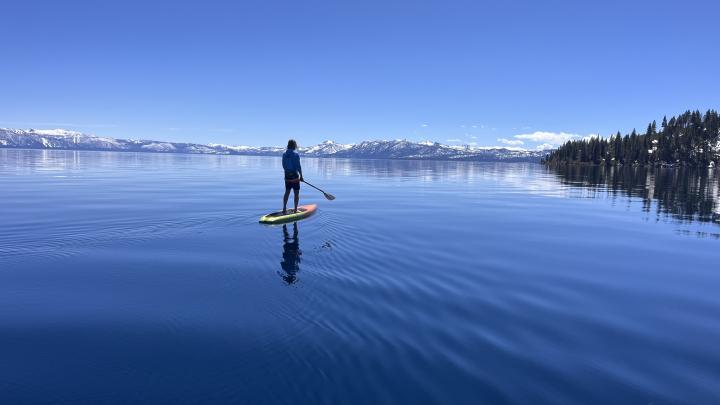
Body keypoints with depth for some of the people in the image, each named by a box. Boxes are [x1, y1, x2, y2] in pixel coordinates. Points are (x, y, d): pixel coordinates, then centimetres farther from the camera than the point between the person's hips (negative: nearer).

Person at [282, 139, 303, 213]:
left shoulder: (284, 154, 3)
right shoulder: (296, 154, -14)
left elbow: (283, 166, 9)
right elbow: (298, 166, -14)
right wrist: (301, 176, -6)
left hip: (287, 176, 6)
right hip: (295, 176, -6)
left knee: (287, 192, 14)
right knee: (296, 193, 4)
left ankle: (284, 208, 13)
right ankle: (295, 209, 5)